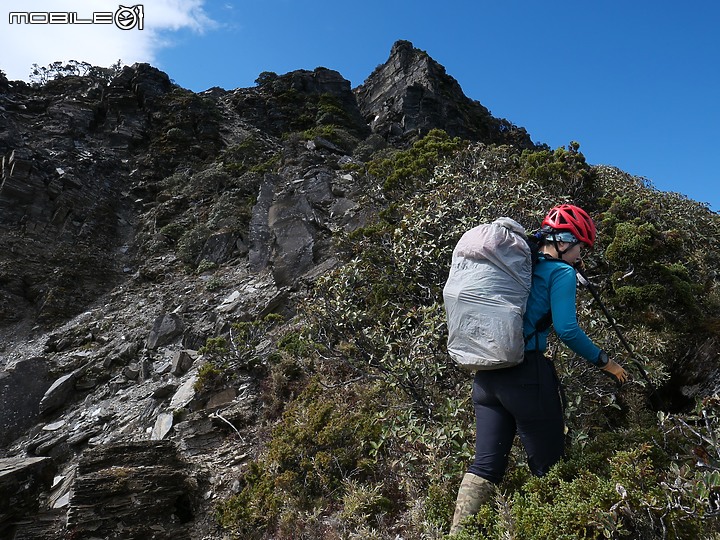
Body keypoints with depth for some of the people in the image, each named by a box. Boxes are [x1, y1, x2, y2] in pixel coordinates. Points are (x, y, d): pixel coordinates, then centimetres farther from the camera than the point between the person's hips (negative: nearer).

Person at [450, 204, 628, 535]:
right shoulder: (562, 272, -3)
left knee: (485, 465, 10)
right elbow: (566, 329, -14)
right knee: (548, 468, 7)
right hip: (527, 374, -7)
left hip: (486, 375, 7)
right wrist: (604, 361, -1)